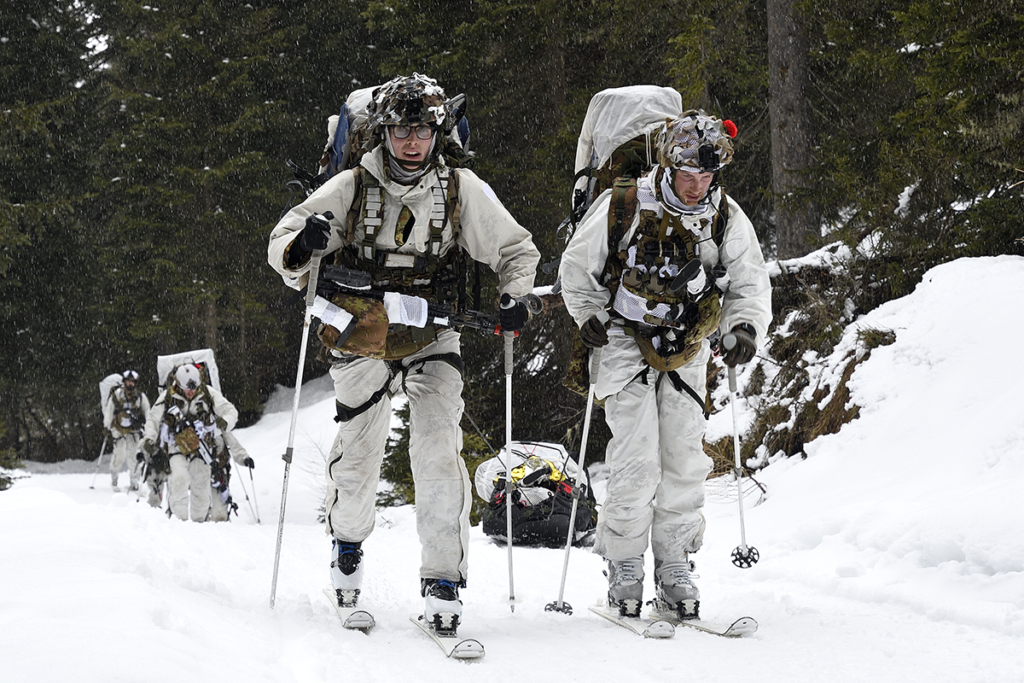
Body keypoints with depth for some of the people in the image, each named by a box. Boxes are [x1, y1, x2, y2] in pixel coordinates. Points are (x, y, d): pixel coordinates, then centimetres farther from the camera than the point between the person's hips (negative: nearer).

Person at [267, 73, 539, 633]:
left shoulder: (462, 191, -7)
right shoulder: (350, 189, -9)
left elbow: (516, 249, 2)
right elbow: (280, 246, -8)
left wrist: (515, 295, -17)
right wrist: (302, 247, -31)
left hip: (431, 340, 0)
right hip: (359, 342, 1)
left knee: (438, 449, -15)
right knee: (358, 456, 10)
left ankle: (443, 581, -11)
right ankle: (348, 537, 41)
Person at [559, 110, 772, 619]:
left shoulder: (726, 219, -6)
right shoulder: (623, 206, -14)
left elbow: (750, 281, 3)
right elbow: (577, 267, 0)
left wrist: (747, 326, -16)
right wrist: (590, 317, -10)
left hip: (686, 350, 3)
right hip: (627, 343, -3)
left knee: (685, 459, -2)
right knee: (636, 461, -12)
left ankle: (674, 566, 10)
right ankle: (624, 566, 1)